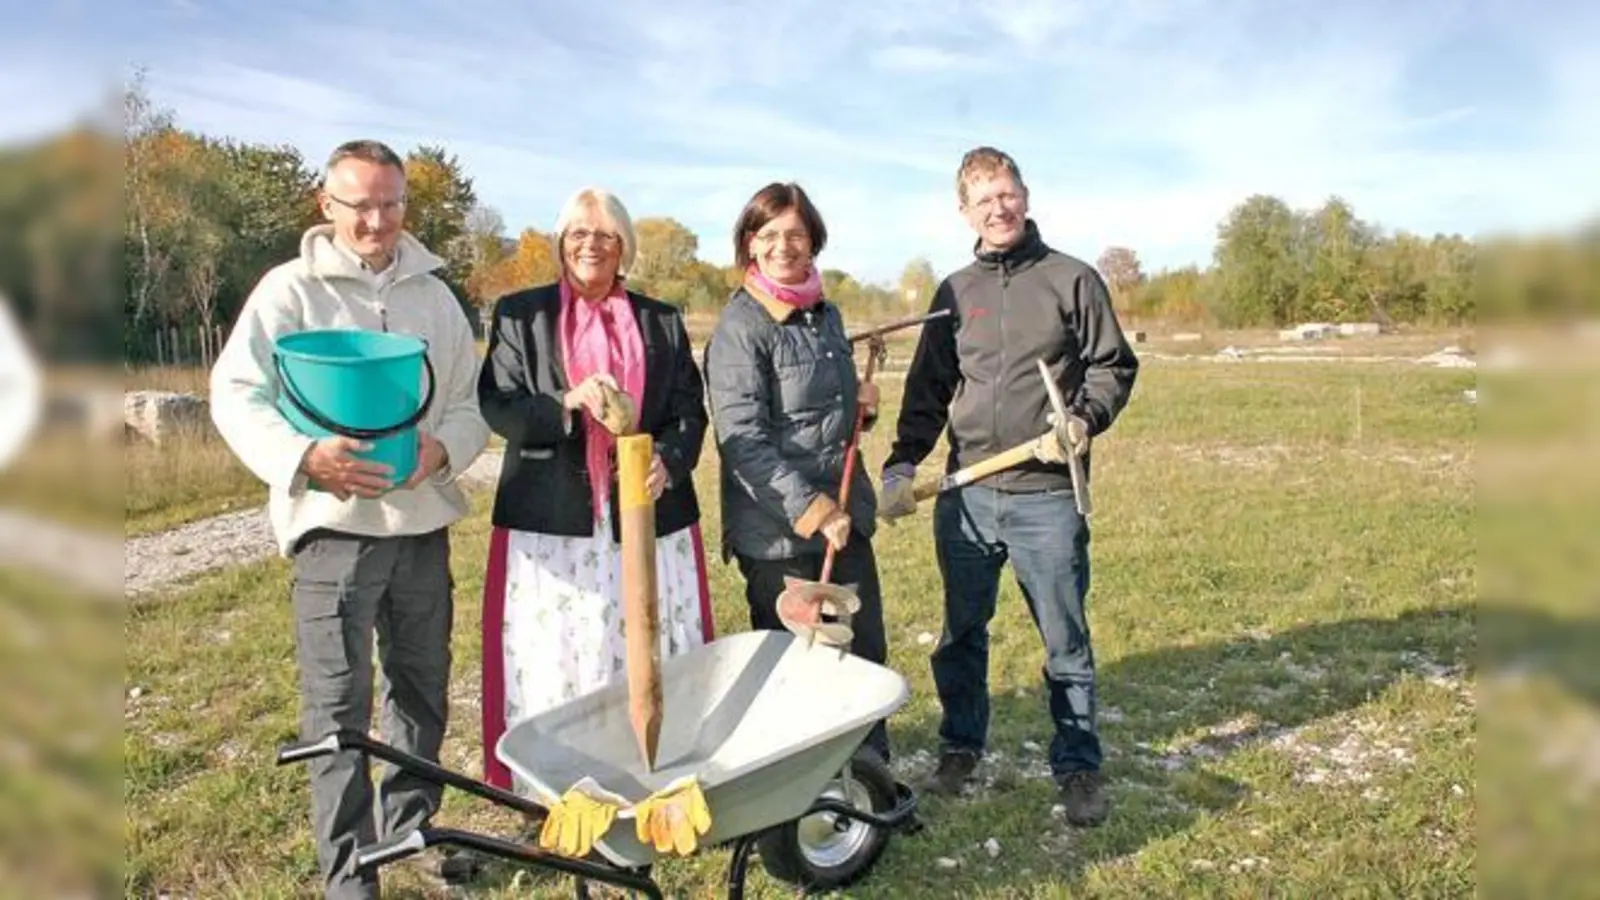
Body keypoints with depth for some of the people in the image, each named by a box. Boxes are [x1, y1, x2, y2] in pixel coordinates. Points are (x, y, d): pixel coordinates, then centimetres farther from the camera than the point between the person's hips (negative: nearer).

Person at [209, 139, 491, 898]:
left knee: (423, 690, 16)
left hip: (422, 522, 4)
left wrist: (442, 448, -12)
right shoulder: (290, 290, -2)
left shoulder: (434, 295, 10)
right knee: (338, 707, 1)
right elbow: (235, 395, -7)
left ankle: (411, 830, 34)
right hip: (334, 524, -4)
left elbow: (472, 399, 9)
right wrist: (304, 457, -24)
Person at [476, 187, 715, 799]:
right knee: (554, 660, 0)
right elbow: (497, 407, -2)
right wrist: (568, 403, -20)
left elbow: (691, 411, 7)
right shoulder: (520, 314, 7)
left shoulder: (661, 322, 12)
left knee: (648, 658, 5)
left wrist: (668, 460, -14)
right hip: (553, 522, -1)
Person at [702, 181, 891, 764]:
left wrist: (859, 399, 3)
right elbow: (744, 443, -19)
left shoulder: (826, 313, 11)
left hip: (845, 516, 7)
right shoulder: (740, 328, -12)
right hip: (777, 532, -7)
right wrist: (813, 511, -22)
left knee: (866, 652, 15)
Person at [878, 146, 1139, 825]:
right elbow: (929, 391, 12)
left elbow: (1114, 365, 4)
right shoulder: (954, 293, 11)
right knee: (961, 633, 13)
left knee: (1065, 640, 6)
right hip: (966, 496, 3)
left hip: (1048, 497, -3)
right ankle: (960, 746, 31)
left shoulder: (1072, 280, 1)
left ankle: (1078, 766, 22)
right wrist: (902, 464, 0)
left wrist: (1086, 417, -15)